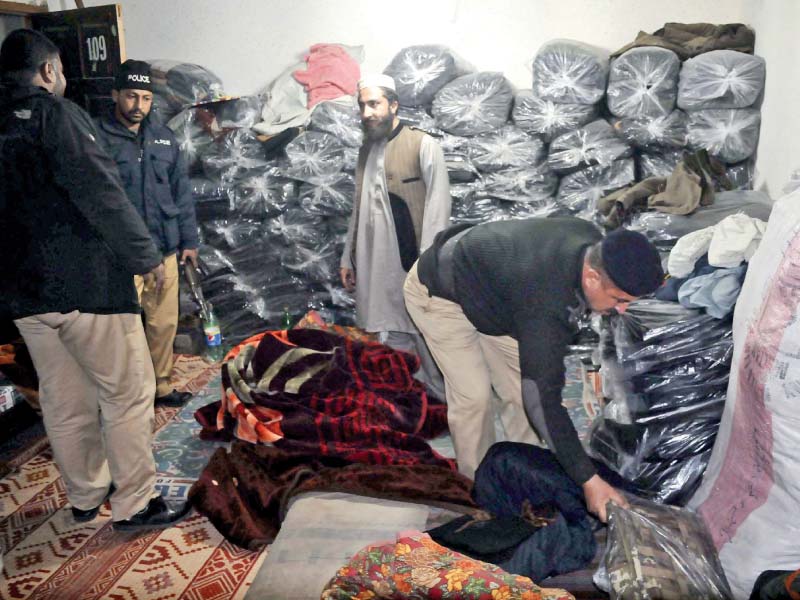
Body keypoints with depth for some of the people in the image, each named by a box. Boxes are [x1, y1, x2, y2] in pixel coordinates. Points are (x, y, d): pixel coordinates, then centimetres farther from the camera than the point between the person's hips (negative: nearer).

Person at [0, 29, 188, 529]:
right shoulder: (54, 113, -9)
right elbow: (100, 193, -16)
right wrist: (146, 257, -10)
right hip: (84, 281, -8)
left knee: (64, 399, 16)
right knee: (128, 392, 1)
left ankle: (85, 496, 28)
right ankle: (134, 502, 7)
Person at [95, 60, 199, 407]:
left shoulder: (163, 137, 11)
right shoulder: (98, 137, -6)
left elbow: (182, 191, 14)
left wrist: (188, 240, 11)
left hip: (165, 250, 5)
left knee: (165, 322, 12)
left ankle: (160, 386, 28)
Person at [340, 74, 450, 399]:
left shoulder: (423, 145, -5)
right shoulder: (367, 149, 15)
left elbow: (438, 205, -11)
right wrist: (348, 257, 18)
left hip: (412, 262, -6)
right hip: (376, 265, 6)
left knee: (427, 337, 1)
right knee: (391, 338, 11)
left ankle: (444, 400, 16)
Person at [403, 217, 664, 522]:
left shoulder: (590, 238, -18)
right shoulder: (544, 306, -42)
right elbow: (544, 399, -38)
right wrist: (589, 480, -33)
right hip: (436, 292, -8)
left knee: (519, 384, 5)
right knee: (474, 394, -11)